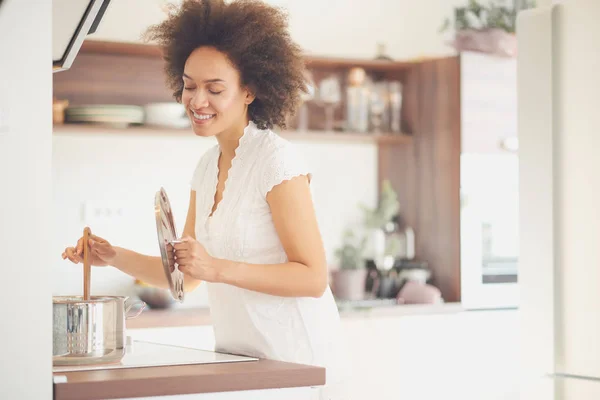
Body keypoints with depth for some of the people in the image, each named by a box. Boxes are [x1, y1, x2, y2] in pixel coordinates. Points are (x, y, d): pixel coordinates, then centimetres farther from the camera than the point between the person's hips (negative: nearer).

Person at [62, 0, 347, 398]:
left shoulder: (277, 160, -15)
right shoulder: (208, 166, 9)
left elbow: (313, 277, -18)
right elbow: (184, 275, 12)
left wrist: (219, 269, -27)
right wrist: (114, 257, -2)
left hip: (296, 363, -7)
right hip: (238, 358, 7)